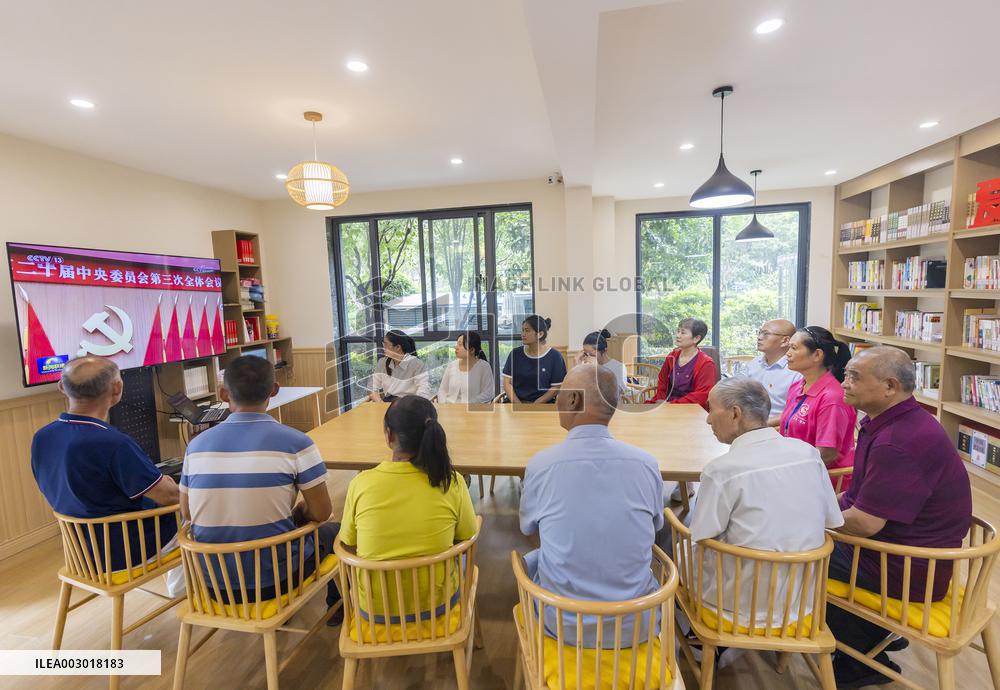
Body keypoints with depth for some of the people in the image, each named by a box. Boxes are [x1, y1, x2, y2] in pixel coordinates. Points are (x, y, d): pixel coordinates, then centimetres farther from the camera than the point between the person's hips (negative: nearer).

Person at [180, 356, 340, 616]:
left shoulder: (197, 445, -6)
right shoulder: (295, 443, -20)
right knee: (333, 531, 23)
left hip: (212, 583, 5)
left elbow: (187, 513, 7)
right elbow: (321, 513, -14)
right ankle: (338, 606, 45)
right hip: (273, 581, -4)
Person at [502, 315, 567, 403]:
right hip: (516, 402, 2)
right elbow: (507, 383, 5)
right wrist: (518, 404, -10)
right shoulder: (515, 354, 8)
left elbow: (556, 388, -3)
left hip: (542, 404, -2)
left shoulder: (554, 356, -1)